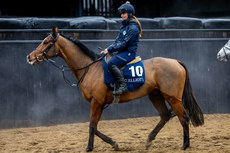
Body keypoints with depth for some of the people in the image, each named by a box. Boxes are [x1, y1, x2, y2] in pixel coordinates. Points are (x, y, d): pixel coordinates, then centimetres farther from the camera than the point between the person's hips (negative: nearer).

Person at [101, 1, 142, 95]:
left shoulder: (133, 28, -14)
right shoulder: (124, 26, 17)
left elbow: (124, 44, -19)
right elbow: (118, 41, 20)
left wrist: (109, 49, -18)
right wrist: (108, 49, 5)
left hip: (129, 52, -10)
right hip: (121, 52, 10)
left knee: (111, 63, -31)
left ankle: (123, 86, -31)